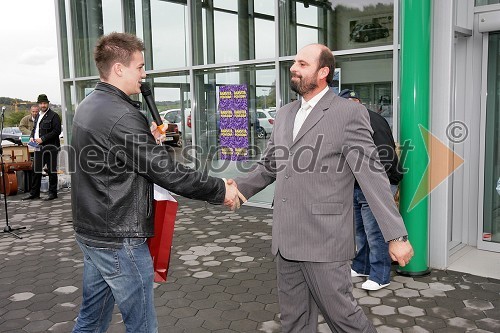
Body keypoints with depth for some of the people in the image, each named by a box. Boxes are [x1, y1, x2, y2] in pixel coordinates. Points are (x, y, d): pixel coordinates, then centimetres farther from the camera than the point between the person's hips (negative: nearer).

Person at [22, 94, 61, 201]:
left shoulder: (53, 116, -8)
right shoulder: (37, 116, 17)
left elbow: (57, 131, -15)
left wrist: (42, 139, -18)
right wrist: (32, 137, 5)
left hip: (50, 147, -8)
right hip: (38, 147, 8)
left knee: (51, 170, 1)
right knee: (36, 170, 11)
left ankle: (52, 193, 10)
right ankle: (34, 193, 21)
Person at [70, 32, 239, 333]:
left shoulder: (89, 106, 8)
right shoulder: (122, 116, -22)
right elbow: (169, 173, -22)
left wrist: (148, 140, 7)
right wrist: (221, 190, -12)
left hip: (91, 232, 10)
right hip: (119, 239, -10)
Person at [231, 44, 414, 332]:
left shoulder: (350, 113, -7)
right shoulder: (284, 114, 14)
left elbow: (371, 174, -11)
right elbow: (268, 166, 18)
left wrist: (396, 235, -14)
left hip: (324, 238, -6)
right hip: (286, 239, 7)